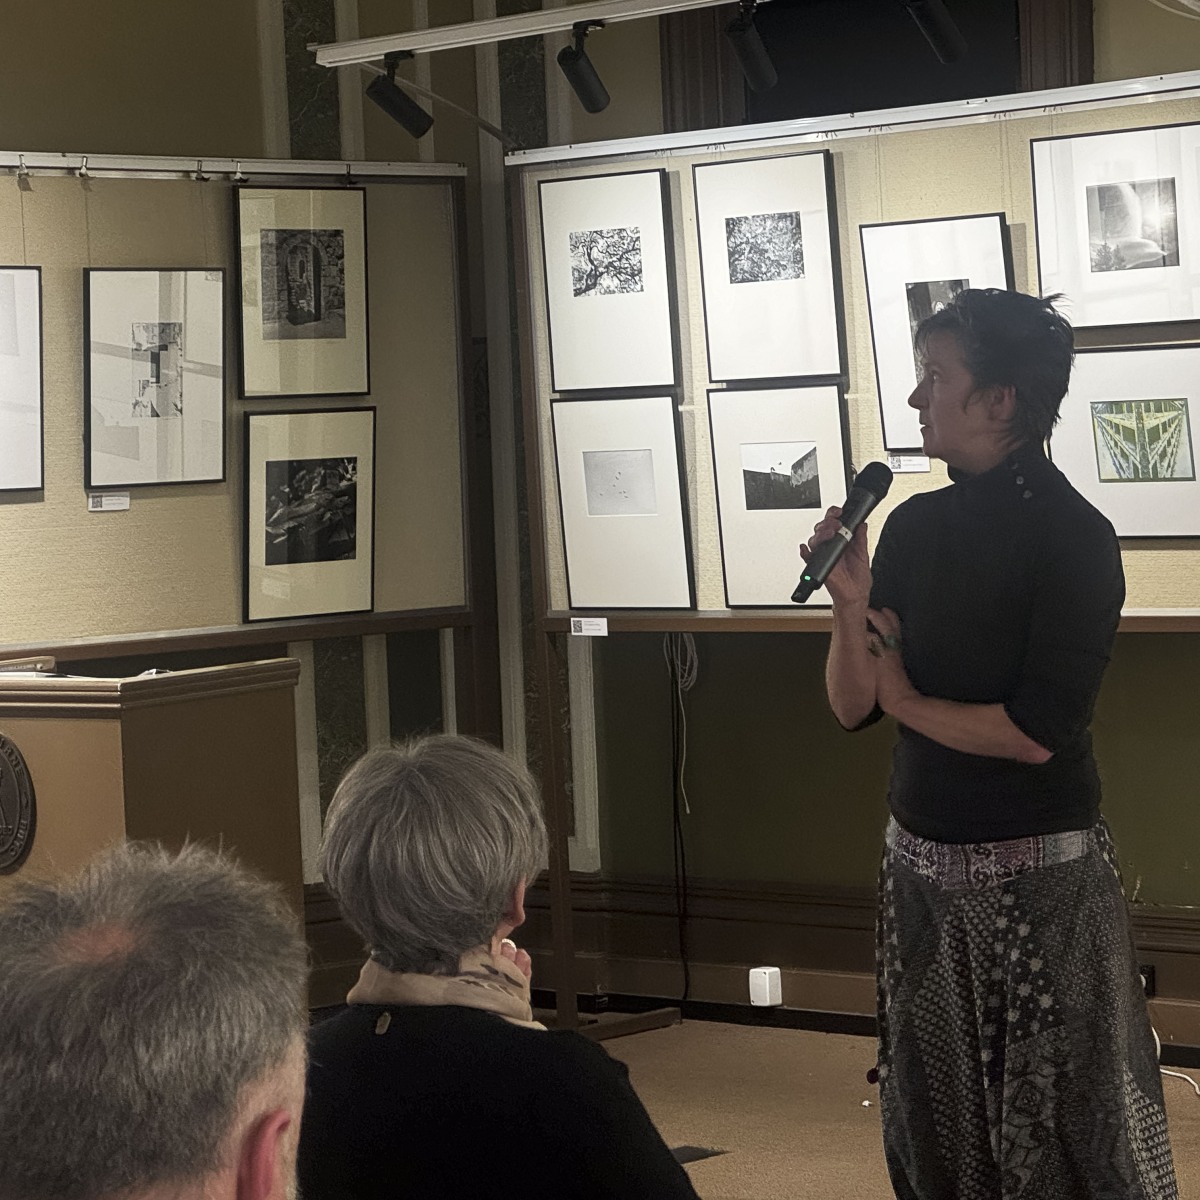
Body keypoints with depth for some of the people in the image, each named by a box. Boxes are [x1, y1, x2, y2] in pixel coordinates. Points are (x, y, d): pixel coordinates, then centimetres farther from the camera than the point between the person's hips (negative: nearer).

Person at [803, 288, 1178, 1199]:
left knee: (1068, 1126, 4)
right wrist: (853, 603, -14)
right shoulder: (915, 525, 4)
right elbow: (852, 707, 4)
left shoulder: (1073, 536, -14)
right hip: (921, 860, 6)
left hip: (1038, 873, -6)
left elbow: (1035, 733, -21)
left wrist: (906, 699, -7)